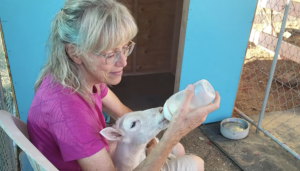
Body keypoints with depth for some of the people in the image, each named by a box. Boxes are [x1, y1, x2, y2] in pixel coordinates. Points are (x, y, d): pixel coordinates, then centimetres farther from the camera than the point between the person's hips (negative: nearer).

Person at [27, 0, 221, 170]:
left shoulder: (84, 74, -12)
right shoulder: (65, 106, -40)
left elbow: (123, 113, 1)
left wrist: (154, 145, -10)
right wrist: (174, 134, -42)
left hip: (96, 154, 7)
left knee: (176, 150, 18)